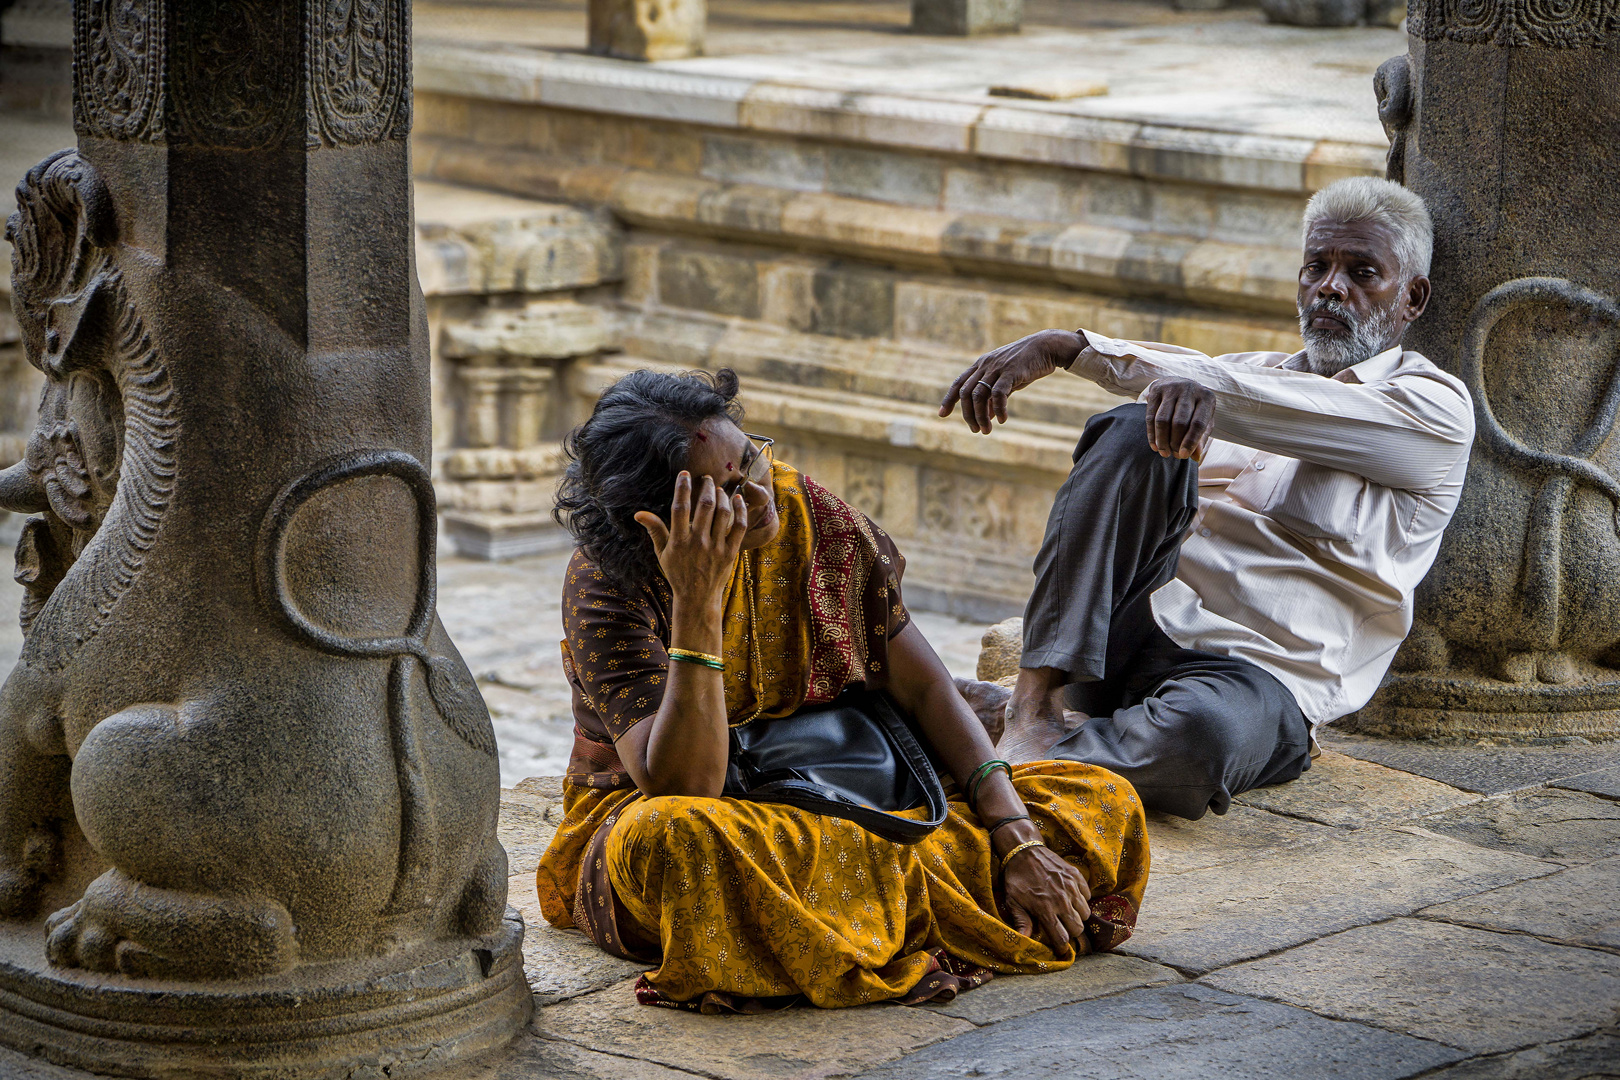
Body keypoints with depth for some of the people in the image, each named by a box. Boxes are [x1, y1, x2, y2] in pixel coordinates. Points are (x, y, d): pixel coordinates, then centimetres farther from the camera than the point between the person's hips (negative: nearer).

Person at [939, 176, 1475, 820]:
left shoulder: (1435, 410, 4)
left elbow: (1315, 417, -15)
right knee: (1137, 431, -18)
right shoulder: (1253, 375, 23)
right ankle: (1036, 702, -24)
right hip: (1136, 630, 5)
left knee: (1201, 731, -41)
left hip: (1258, 676, -5)